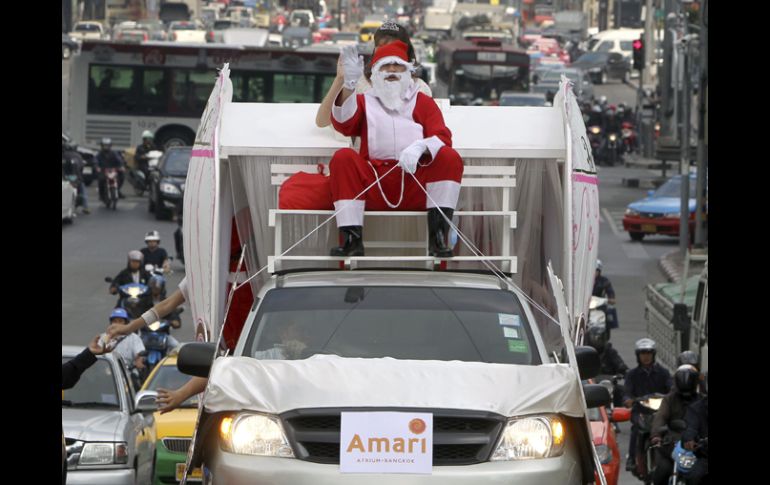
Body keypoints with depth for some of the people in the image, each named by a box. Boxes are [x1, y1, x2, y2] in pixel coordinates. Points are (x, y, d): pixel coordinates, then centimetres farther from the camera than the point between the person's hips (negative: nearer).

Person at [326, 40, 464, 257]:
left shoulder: (423, 102, 21)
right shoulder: (364, 101, 22)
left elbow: (443, 138, 5)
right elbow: (343, 124, 0)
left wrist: (420, 147, -19)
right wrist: (349, 84, -16)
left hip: (416, 187, 0)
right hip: (374, 187, 0)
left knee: (450, 158, -23)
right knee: (343, 158, -25)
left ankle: (438, 237, -31)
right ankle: (352, 238, -32)